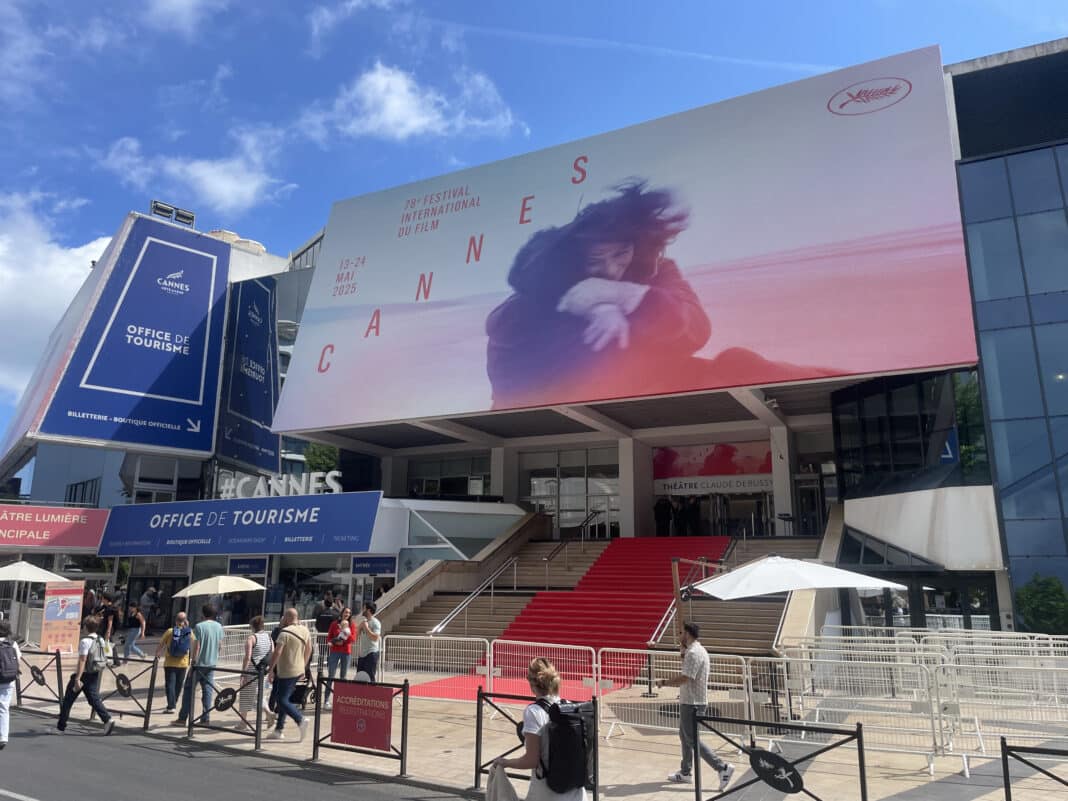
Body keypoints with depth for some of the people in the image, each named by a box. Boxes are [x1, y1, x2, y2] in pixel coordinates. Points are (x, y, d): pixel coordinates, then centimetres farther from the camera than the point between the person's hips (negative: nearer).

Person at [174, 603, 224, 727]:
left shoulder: (199, 626, -14)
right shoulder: (219, 626, 4)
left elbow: (196, 646, -16)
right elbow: (220, 644, 10)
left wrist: (194, 661, -12)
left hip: (199, 663, -5)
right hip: (212, 663, 5)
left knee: (189, 689, 6)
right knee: (208, 690, 9)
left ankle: (182, 718, 8)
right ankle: (206, 718, 8)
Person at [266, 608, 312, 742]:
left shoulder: (285, 632, -16)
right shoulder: (305, 630, 7)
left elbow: (277, 652, -21)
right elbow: (309, 650, 14)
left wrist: (270, 669, -14)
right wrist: (303, 667, 21)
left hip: (286, 672, -8)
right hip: (299, 670, 8)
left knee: (282, 700, -2)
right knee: (284, 698, 15)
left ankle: (300, 720, -15)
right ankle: (278, 730, 18)